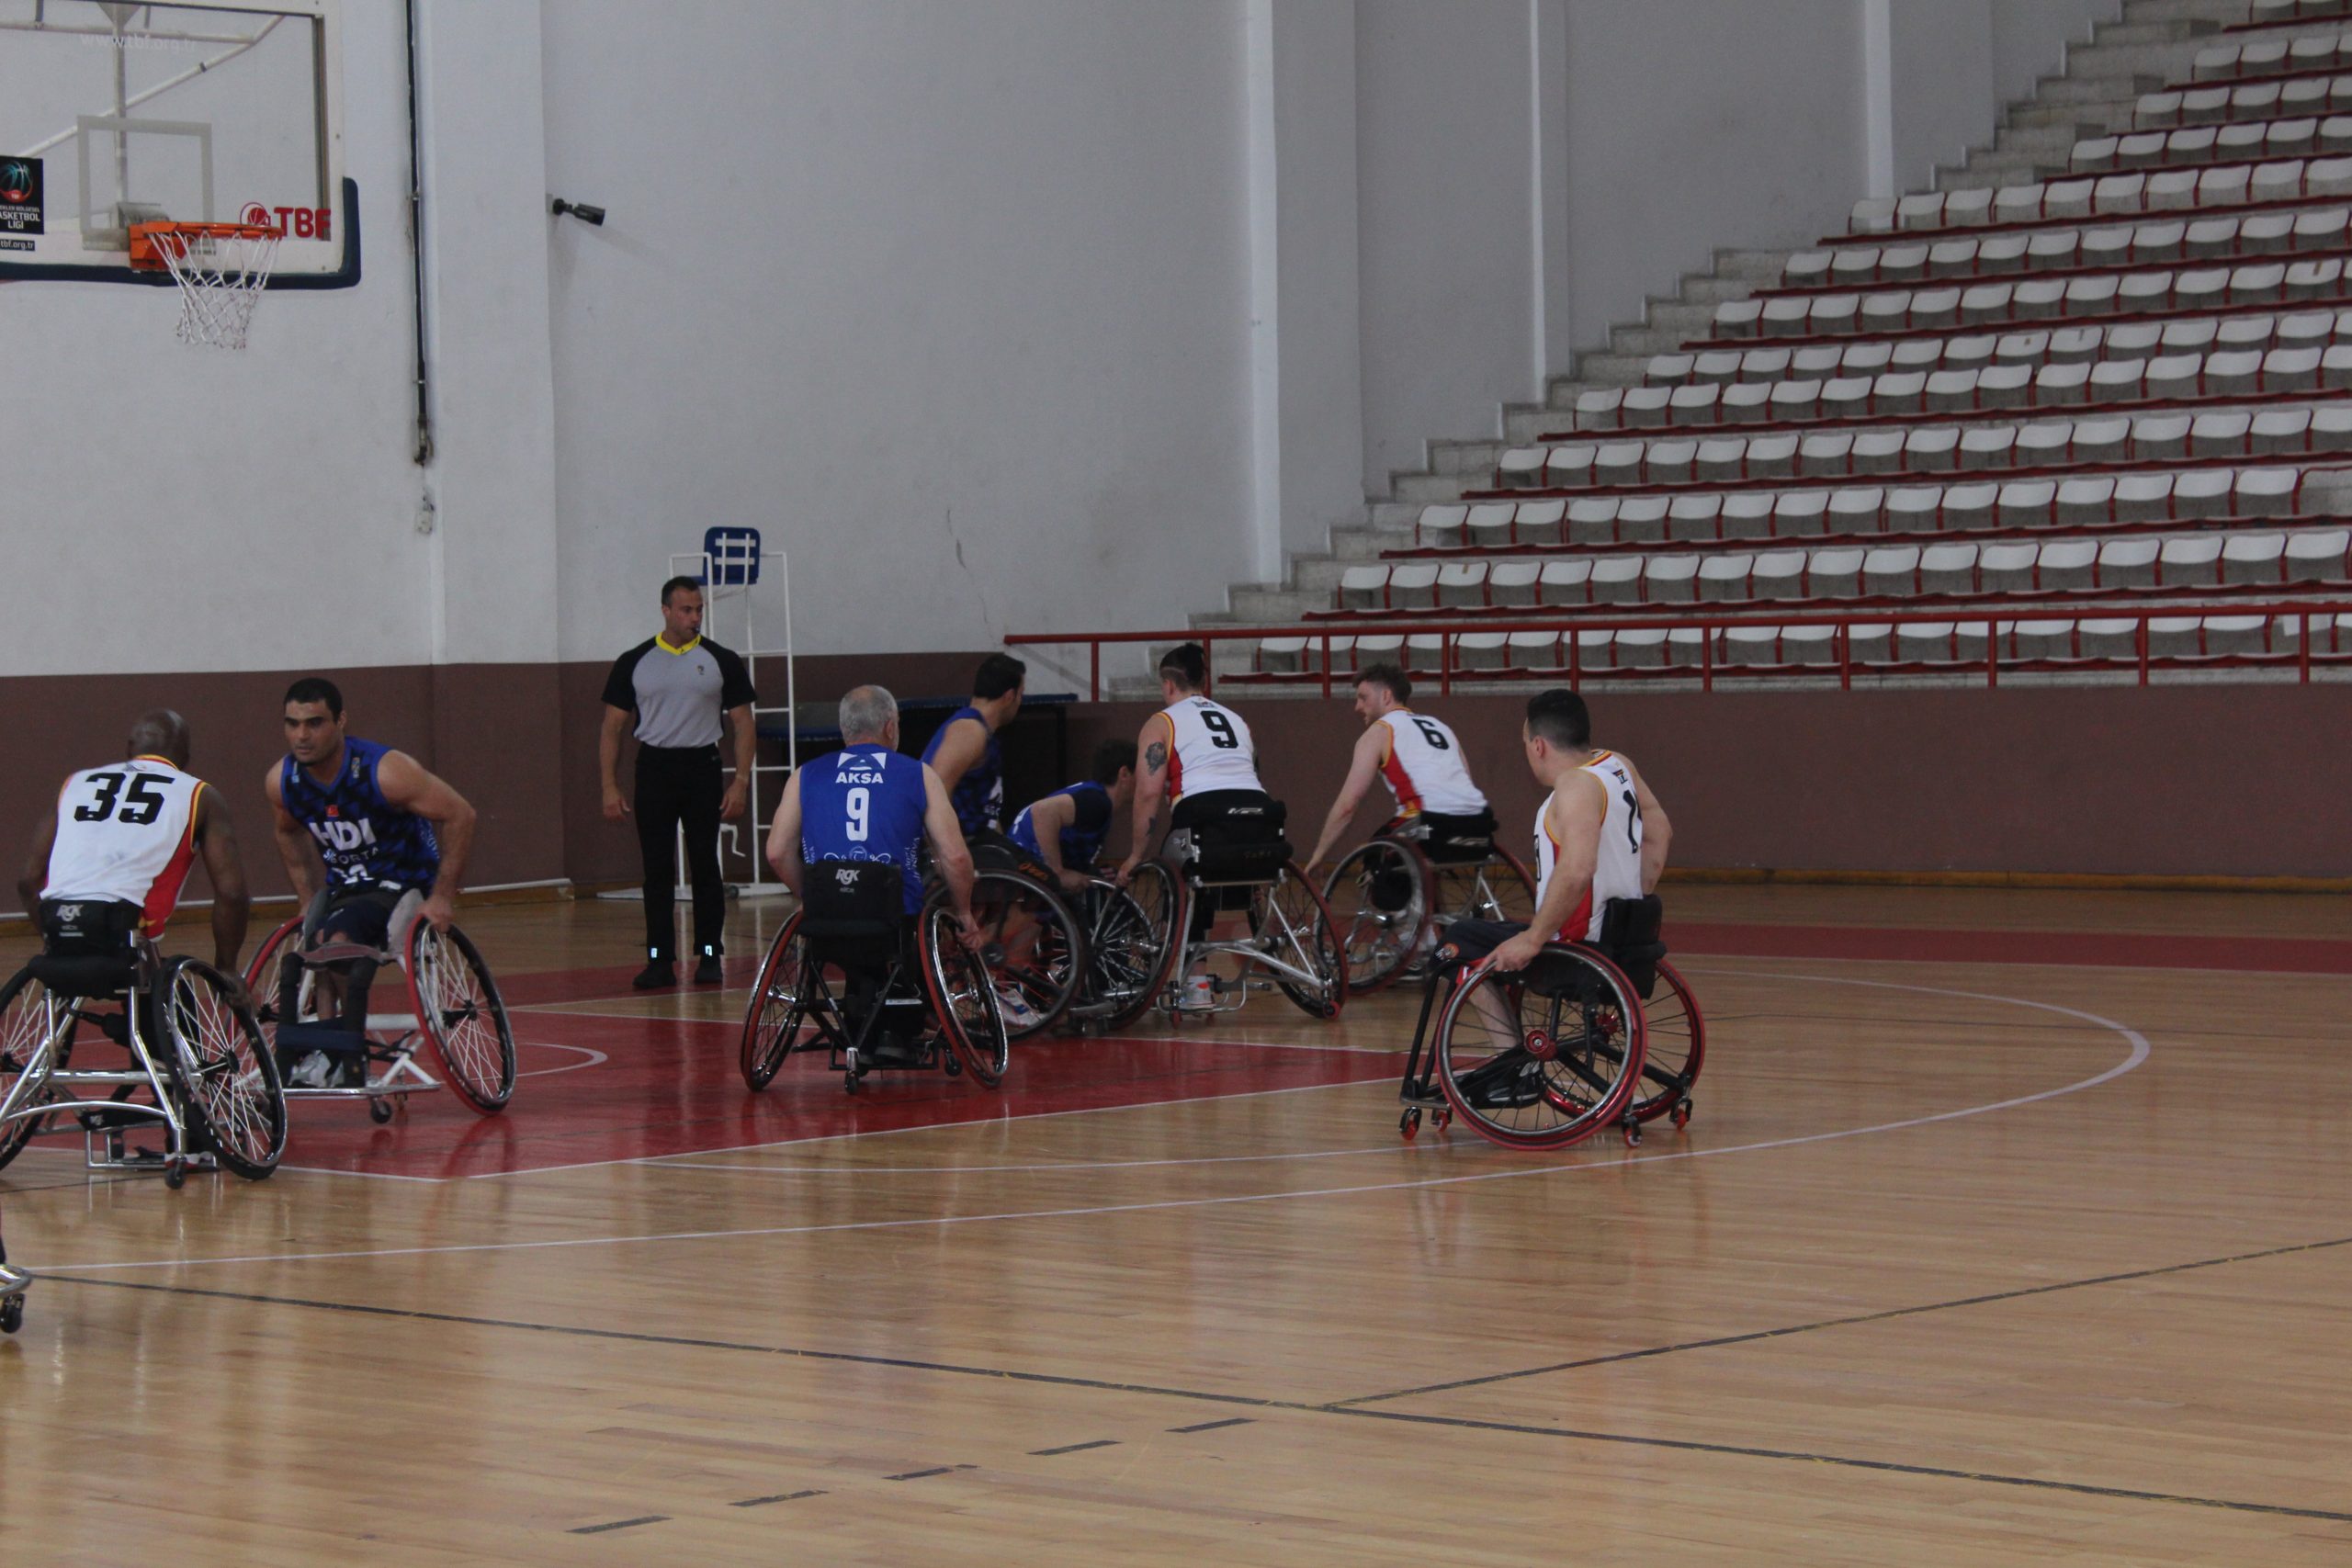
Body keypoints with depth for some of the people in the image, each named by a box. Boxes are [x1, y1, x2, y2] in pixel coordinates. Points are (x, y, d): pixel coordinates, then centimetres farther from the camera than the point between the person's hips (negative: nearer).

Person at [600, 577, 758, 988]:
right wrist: (610, 787, -2)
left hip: (702, 769, -1)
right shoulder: (634, 663, 4)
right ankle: (660, 961, 3)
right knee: (657, 870, 0)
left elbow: (744, 725, 2)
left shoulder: (722, 661, 2)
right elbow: (612, 727, 6)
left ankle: (710, 957, 7)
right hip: (654, 769, 1)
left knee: (705, 868, 0)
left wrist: (741, 781, -8)